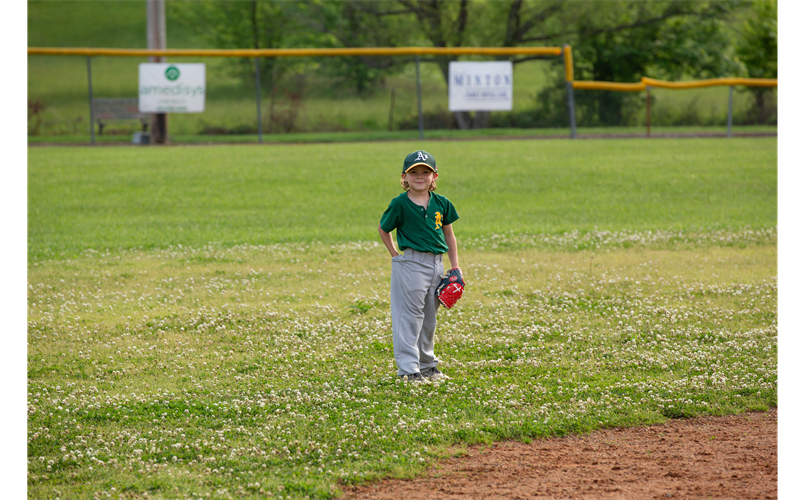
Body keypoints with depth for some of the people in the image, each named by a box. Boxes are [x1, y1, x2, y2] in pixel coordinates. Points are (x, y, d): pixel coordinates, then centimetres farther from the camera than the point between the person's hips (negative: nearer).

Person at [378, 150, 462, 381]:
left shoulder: (441, 203, 5)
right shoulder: (400, 204, -7)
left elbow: (448, 234, 13)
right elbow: (383, 229, 6)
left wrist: (455, 267, 10)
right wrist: (396, 255, -1)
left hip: (436, 264, 5)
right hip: (410, 264, -5)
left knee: (430, 317, 14)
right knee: (410, 315, -6)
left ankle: (427, 365, 26)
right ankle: (408, 369, -4)